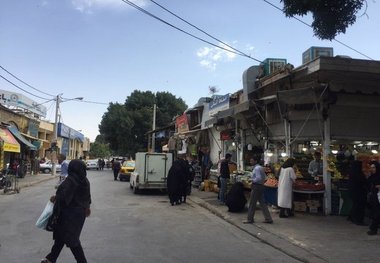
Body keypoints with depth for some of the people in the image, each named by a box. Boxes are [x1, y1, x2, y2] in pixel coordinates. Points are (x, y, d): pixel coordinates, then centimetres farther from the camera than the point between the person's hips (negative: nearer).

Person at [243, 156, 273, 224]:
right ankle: (268, 219, 15)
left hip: (256, 187, -10)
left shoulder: (257, 168, -18)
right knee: (262, 203, 13)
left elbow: (259, 178, -27)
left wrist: (253, 180, -12)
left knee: (252, 203, 2)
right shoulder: (261, 167, 12)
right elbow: (263, 177, 19)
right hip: (261, 186, 10)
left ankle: (250, 219, 12)